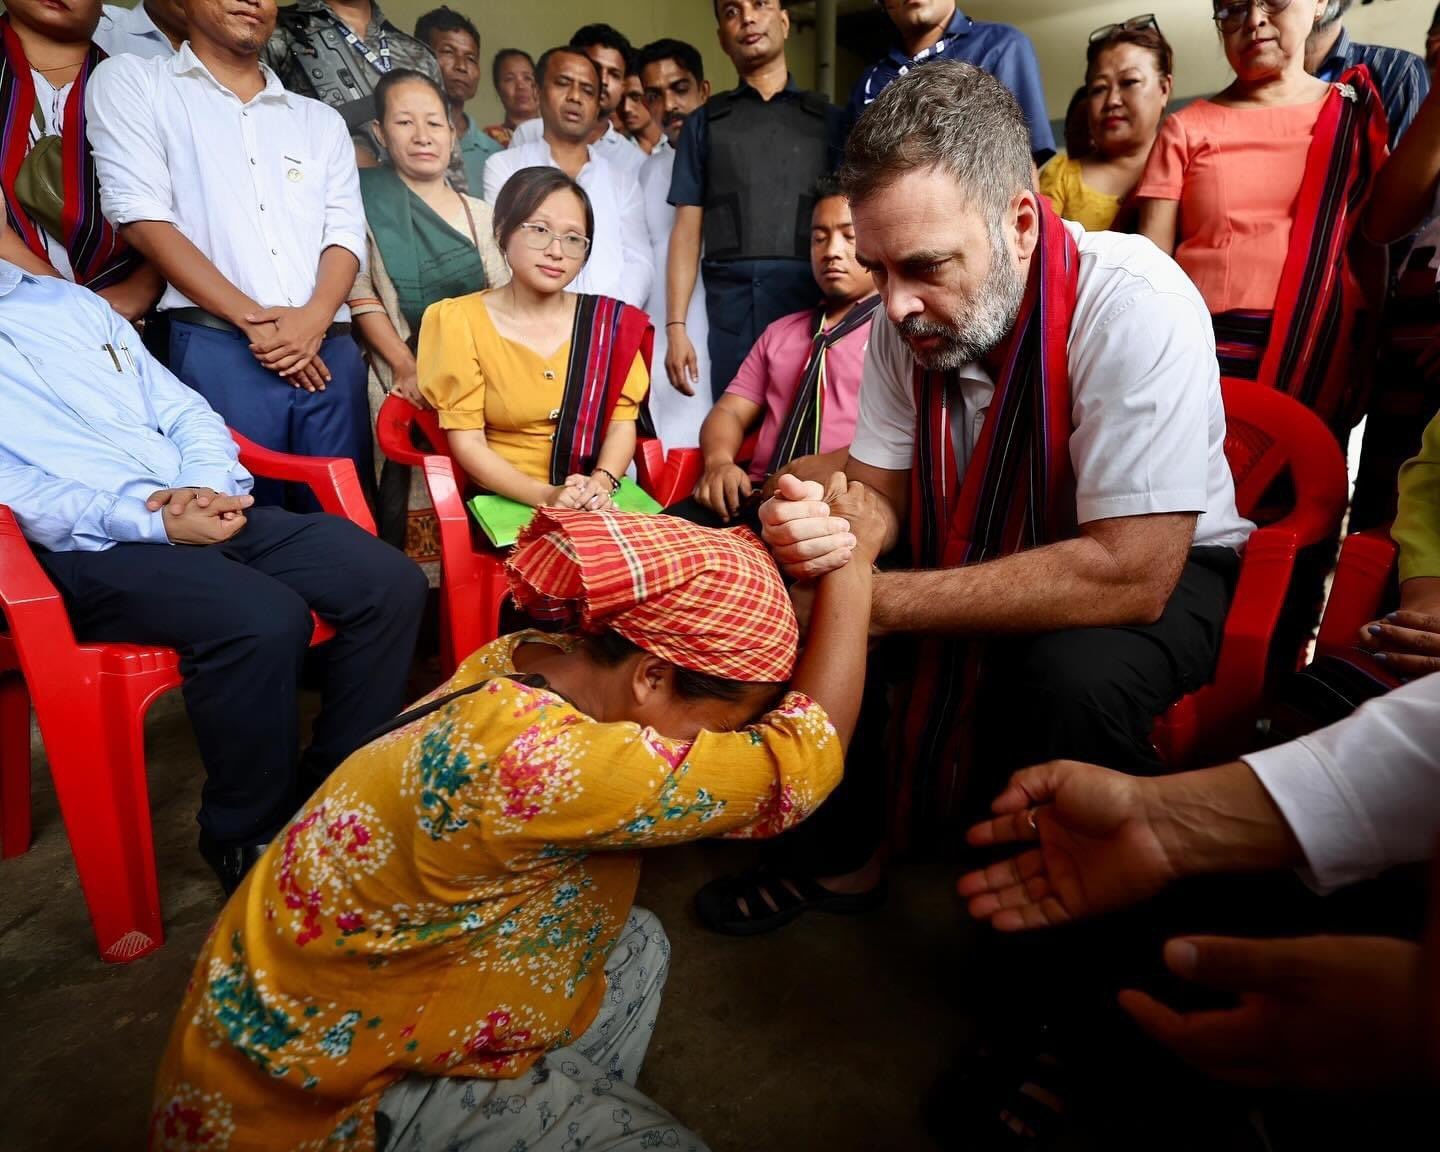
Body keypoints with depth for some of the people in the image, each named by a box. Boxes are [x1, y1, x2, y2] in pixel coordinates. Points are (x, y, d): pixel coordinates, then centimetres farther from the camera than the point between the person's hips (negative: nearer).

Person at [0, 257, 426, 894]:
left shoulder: (73, 302, 23)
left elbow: (187, 412, 18)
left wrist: (207, 486, -4)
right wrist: (154, 521, -20)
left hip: (202, 510, 6)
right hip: (89, 549, -5)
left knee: (390, 583, -14)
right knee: (262, 619, -33)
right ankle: (247, 839, -8)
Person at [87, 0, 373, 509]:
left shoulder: (322, 119, 21)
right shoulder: (130, 81, 10)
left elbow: (346, 232, 9)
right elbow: (142, 218, -2)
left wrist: (314, 318, -11)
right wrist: (253, 320, -11)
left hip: (331, 350, 3)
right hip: (218, 350, -3)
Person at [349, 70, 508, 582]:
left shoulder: (480, 215, 15)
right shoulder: (366, 201, 4)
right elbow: (360, 295, -3)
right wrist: (406, 366, -13)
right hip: (406, 386, -3)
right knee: (411, 508, -5)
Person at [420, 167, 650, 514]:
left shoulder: (611, 321, 7)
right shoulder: (460, 320, 0)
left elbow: (623, 418, 3)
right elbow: (467, 441, -5)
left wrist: (601, 482, -16)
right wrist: (546, 496, -18)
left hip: (595, 508, 3)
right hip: (503, 505, -2)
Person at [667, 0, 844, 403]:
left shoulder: (828, 119, 15)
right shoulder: (705, 123, 16)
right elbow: (687, 230, 10)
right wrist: (676, 325, -1)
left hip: (815, 300, 0)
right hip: (731, 303, 0)